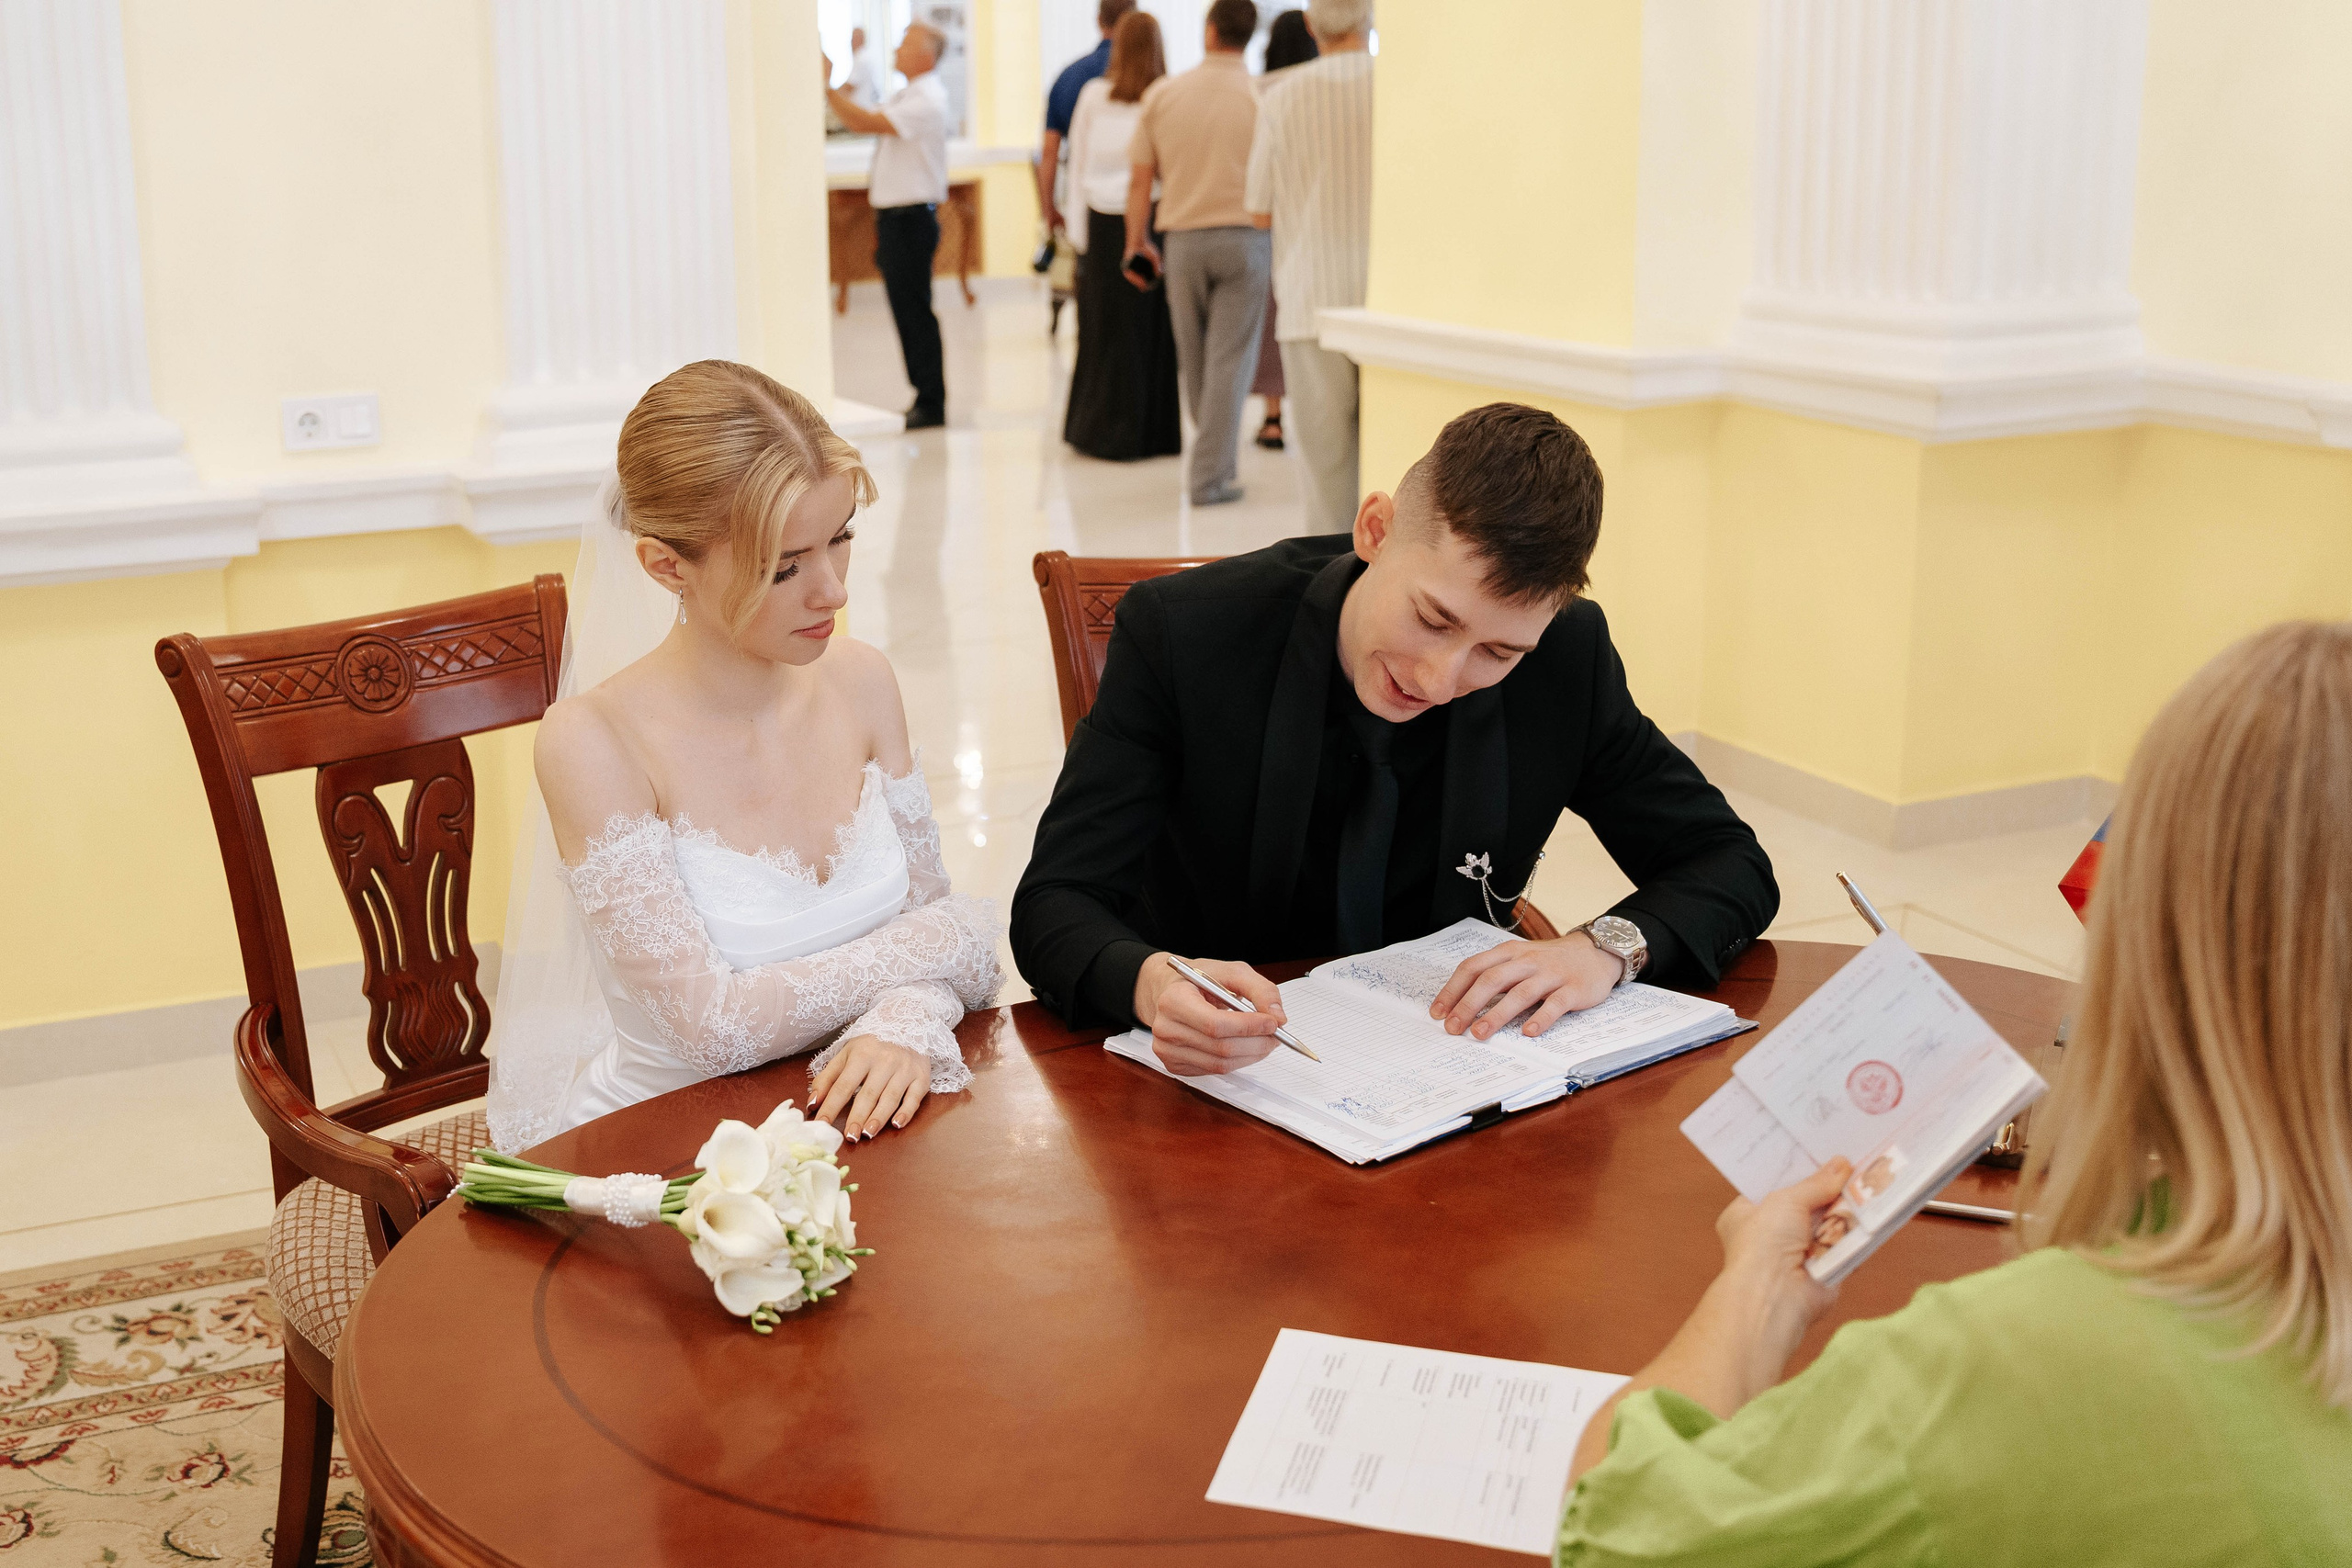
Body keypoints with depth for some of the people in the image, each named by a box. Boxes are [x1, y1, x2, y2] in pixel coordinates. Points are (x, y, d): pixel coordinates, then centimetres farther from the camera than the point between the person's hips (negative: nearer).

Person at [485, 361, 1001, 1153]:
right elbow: (714, 1023, -19)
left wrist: (908, 1024, -18)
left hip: (849, 1120, 4)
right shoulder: (593, 741, -16)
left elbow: (928, 908, 5)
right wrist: (956, 934, -11)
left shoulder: (859, 681, 0)